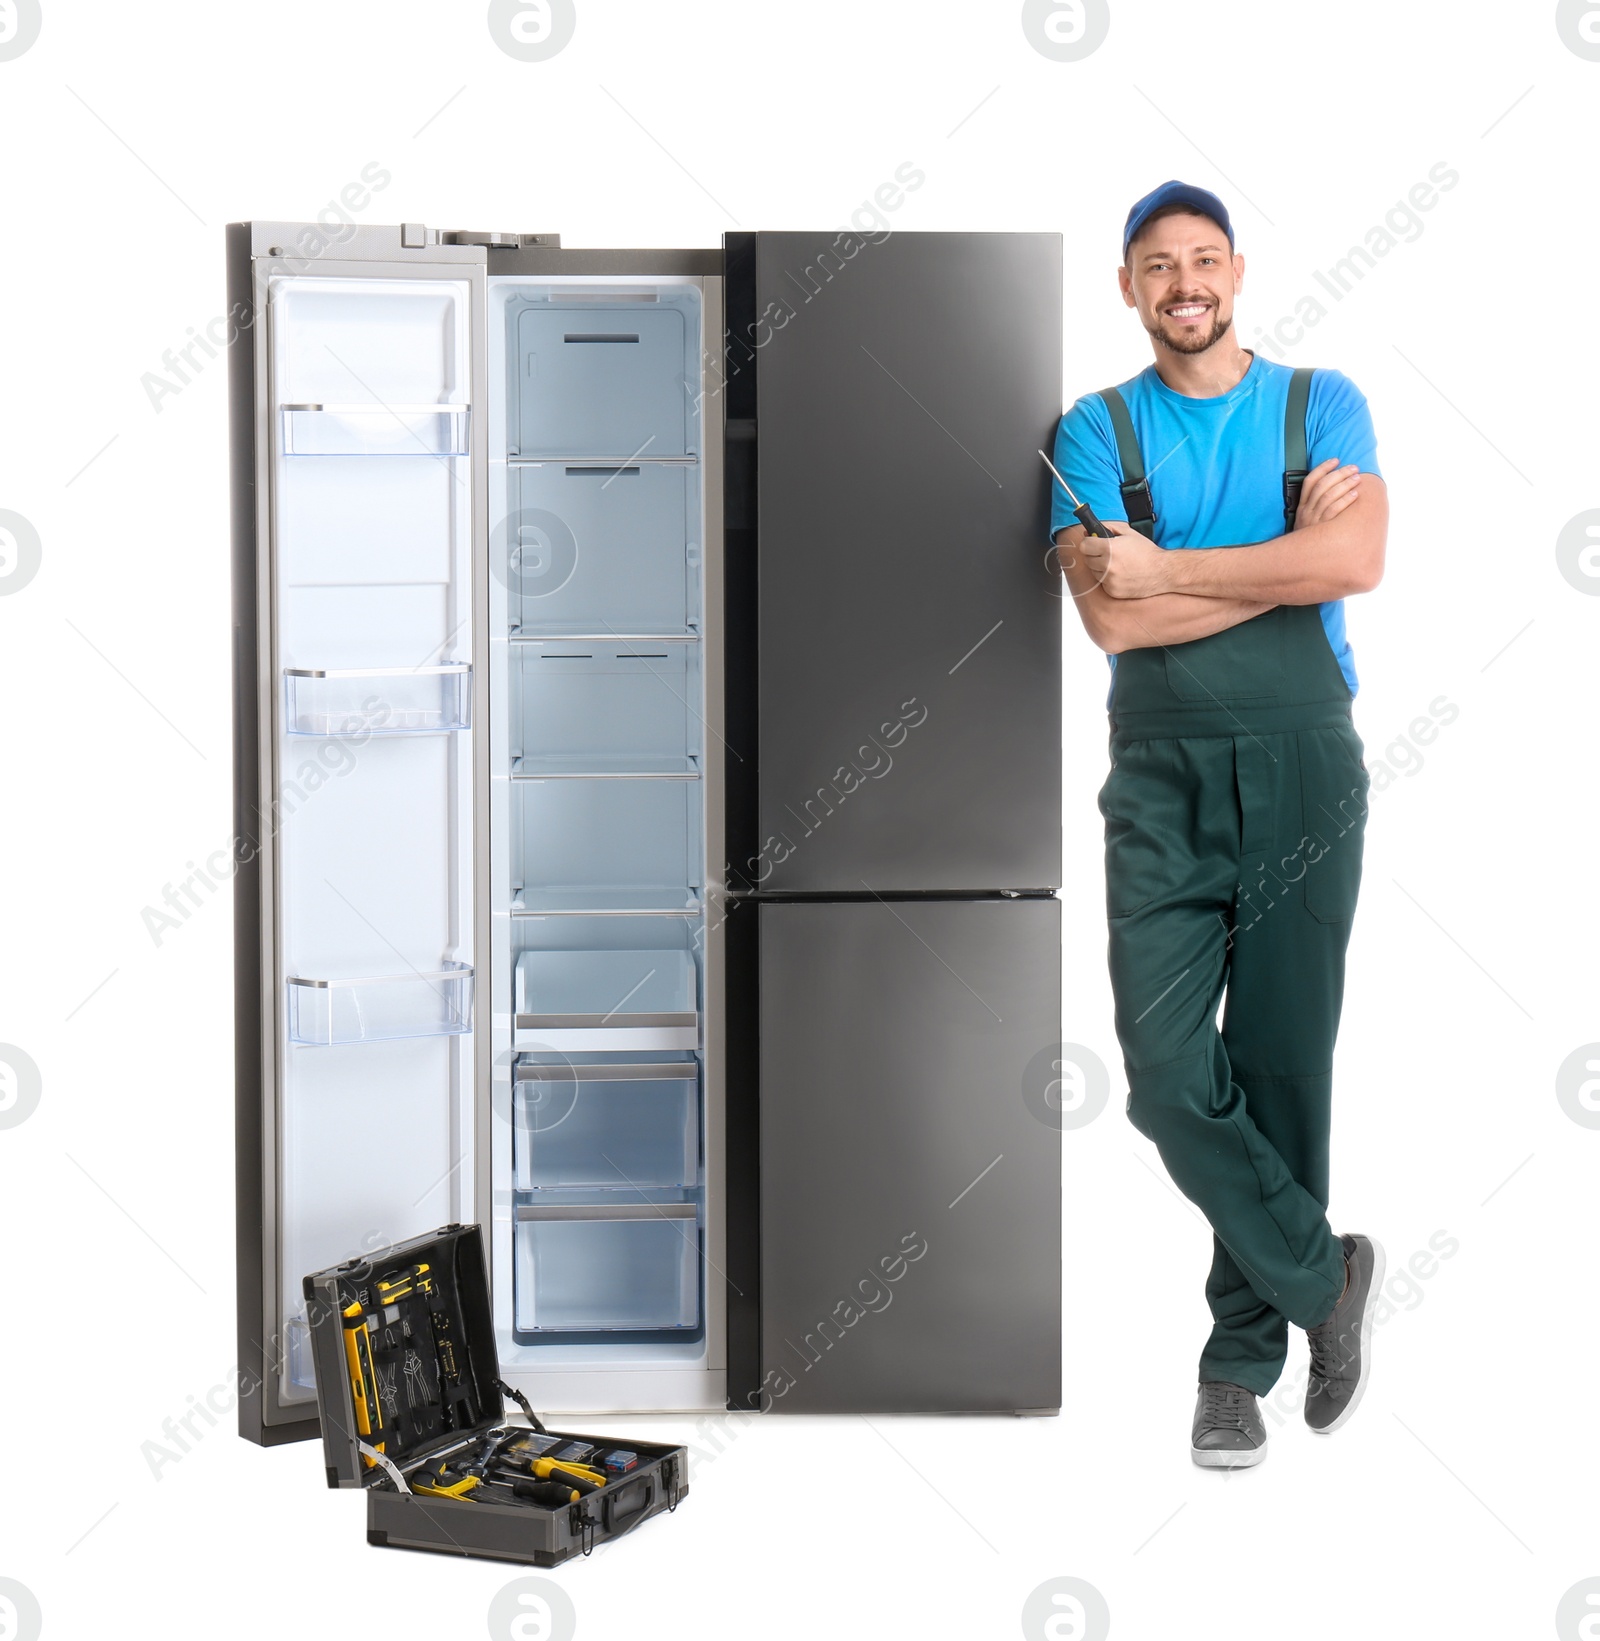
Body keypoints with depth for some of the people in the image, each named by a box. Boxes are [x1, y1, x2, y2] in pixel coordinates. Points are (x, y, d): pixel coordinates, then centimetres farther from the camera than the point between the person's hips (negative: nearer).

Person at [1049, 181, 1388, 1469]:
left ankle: (1242, 1360, 14)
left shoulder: (1319, 404, 8)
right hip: (1163, 780, 0)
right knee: (1169, 1071, -10)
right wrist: (1286, 552, -8)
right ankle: (1326, 1278, 10)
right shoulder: (1096, 430, 7)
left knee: (1279, 1066, 2)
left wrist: (1172, 569, -10)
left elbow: (1357, 562, -11)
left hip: (1303, 768, 0)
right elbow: (1109, 617, -8)